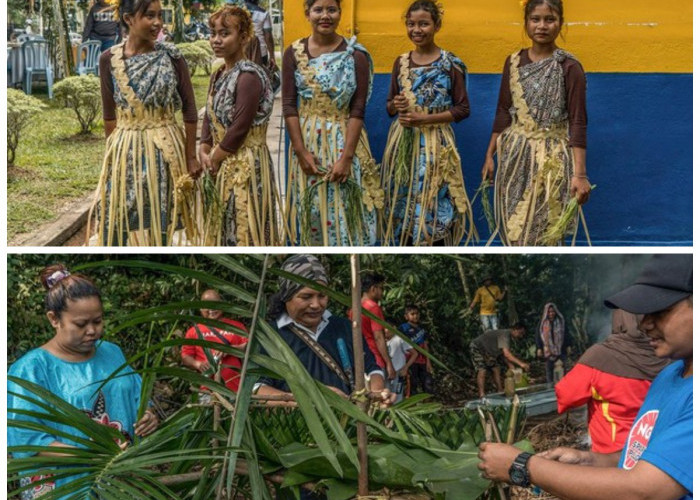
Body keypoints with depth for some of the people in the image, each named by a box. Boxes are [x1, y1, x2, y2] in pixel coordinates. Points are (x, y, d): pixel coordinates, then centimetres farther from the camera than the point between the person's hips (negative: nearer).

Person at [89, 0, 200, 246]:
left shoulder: (171, 56, -4)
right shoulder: (109, 59, -2)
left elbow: (189, 108, -2)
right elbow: (109, 114, 5)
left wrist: (191, 156, -3)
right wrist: (114, 150, 6)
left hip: (165, 149, -1)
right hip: (125, 151, 1)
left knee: (159, 223, 8)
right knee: (118, 223, 3)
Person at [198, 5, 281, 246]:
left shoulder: (249, 76, -17)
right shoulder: (218, 75, 11)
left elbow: (239, 129, -20)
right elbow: (209, 118, 12)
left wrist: (213, 159, -9)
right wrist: (204, 153, -4)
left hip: (246, 166, -9)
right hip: (222, 167, 9)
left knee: (243, 231, -2)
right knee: (222, 230, 15)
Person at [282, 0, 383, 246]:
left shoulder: (356, 55, -5)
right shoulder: (294, 53, 0)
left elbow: (358, 110, -8)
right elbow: (288, 105, -2)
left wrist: (346, 157, -16)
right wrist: (301, 152, -10)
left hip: (343, 141, -1)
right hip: (306, 141, 2)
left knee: (343, 211, 2)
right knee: (309, 209, 9)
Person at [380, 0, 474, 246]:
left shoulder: (451, 64, -5)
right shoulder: (401, 62, 8)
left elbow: (462, 109, -6)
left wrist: (424, 119, -16)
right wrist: (396, 105, -10)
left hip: (435, 144, -4)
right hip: (403, 142, 4)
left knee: (433, 205, -4)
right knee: (402, 204, 7)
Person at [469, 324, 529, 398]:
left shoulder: (508, 336, 3)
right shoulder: (505, 334, -29)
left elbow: (505, 357, 4)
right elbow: (506, 354, -40)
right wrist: (520, 363, -43)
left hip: (487, 351, 10)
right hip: (477, 348, -10)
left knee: (496, 369, 5)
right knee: (482, 371, -21)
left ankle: (500, 391, 9)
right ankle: (482, 395, -26)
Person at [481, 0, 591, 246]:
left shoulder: (569, 67, -7)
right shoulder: (513, 62, 6)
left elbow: (578, 122, -10)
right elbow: (503, 112, 12)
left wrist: (579, 173, -15)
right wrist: (489, 155, 10)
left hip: (551, 158, -4)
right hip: (514, 156, 4)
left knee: (543, 233, -2)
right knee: (514, 230, 7)